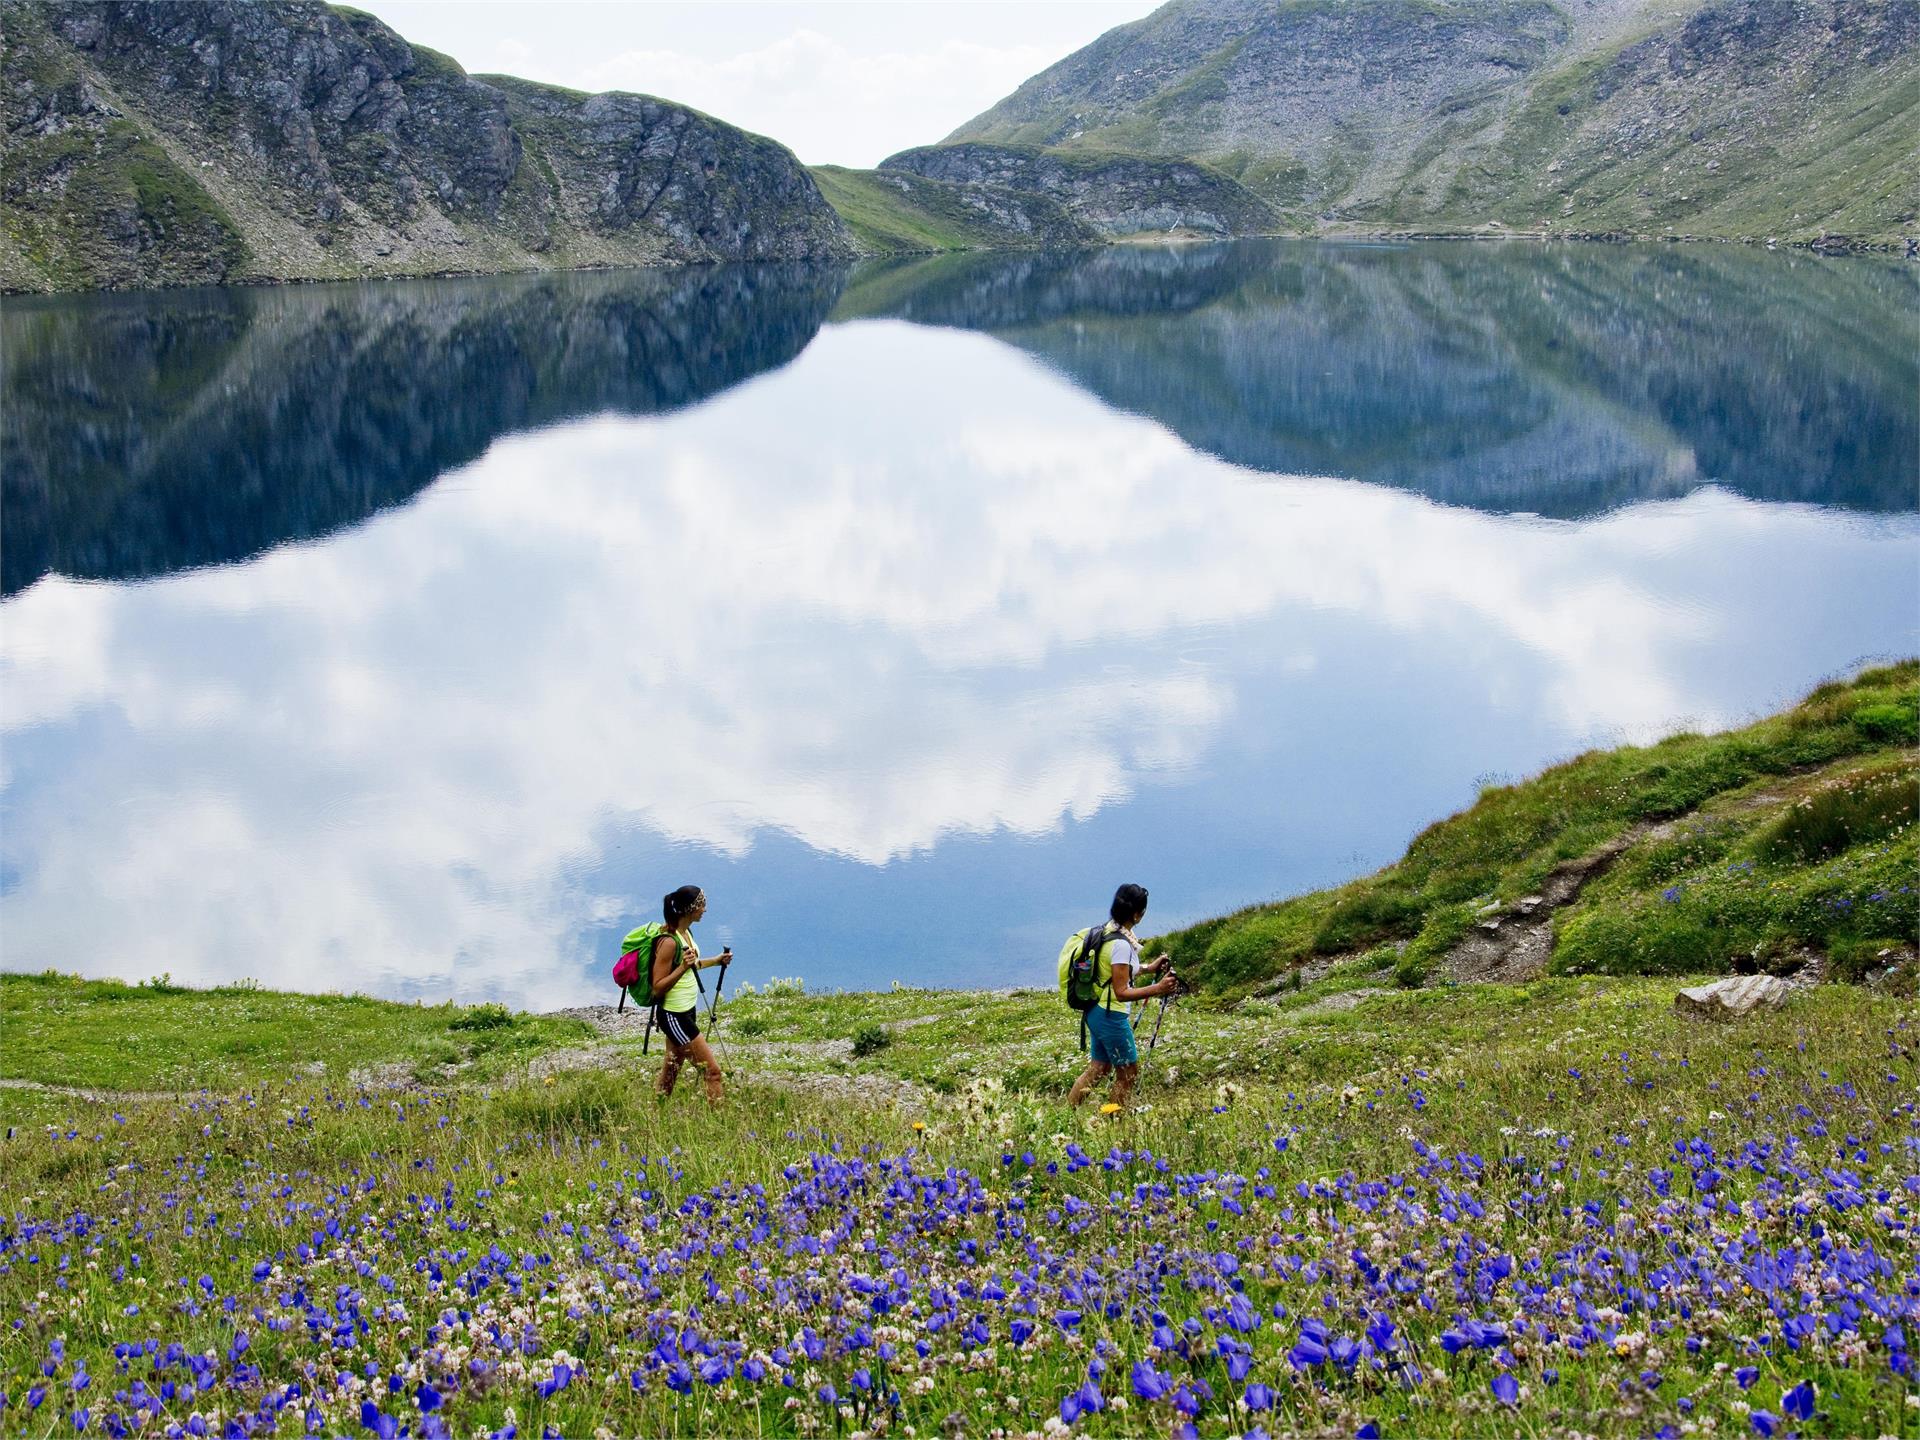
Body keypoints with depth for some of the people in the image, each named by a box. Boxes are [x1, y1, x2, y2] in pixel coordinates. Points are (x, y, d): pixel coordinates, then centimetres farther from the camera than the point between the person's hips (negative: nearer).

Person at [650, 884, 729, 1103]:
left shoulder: (686, 933, 4)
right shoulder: (668, 942, -24)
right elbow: (658, 988, -22)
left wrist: (715, 961, 15)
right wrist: (683, 967, -33)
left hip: (688, 1010, 10)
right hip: (673, 1015, -10)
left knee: (672, 1069, 19)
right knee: (712, 1070, -7)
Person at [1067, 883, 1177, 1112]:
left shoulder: (1108, 930, 3)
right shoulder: (1121, 944, -25)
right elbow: (1122, 992, -24)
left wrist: (1147, 968, 14)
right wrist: (1158, 989, -28)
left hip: (1096, 1011, 9)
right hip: (1111, 1016, -9)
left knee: (1100, 1067, 22)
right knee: (1129, 1072, 6)